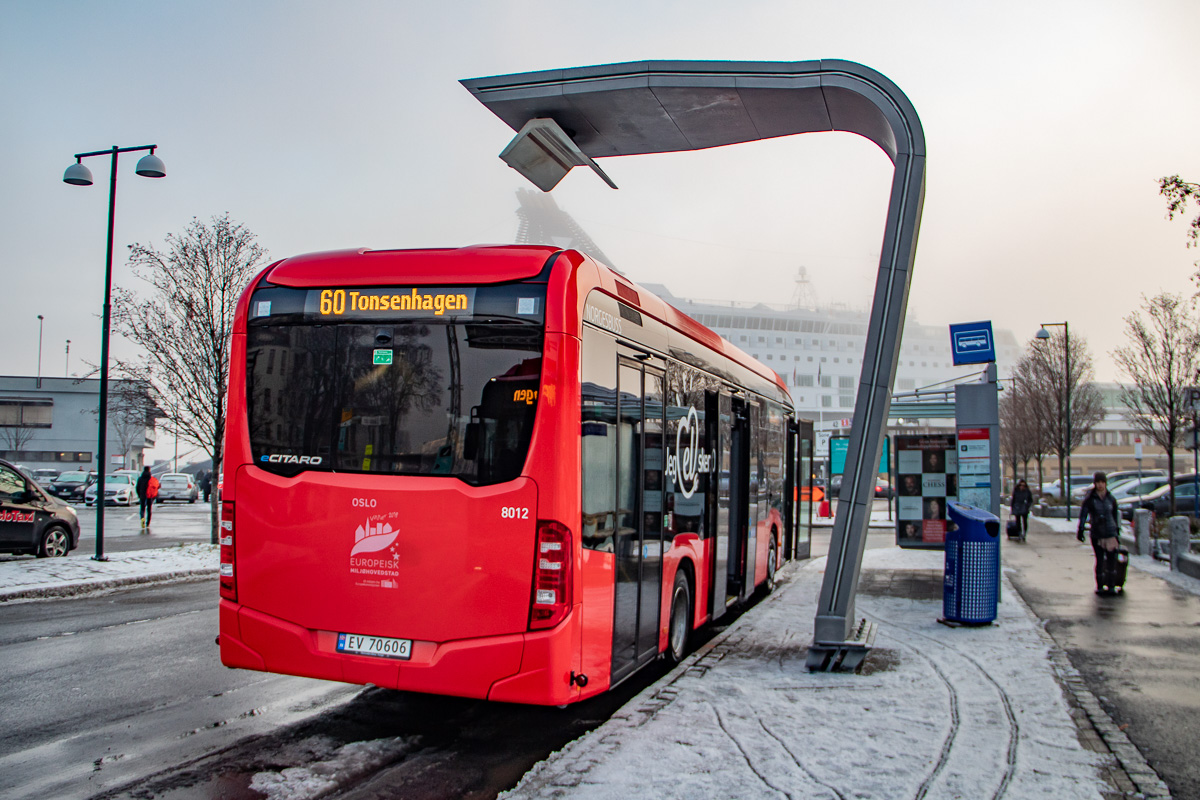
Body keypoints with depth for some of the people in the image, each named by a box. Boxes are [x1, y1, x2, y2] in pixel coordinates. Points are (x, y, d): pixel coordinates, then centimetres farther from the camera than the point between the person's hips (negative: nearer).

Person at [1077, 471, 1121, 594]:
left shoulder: (1111, 499, 6)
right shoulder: (1089, 499, -3)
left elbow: (1116, 514, 16)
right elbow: (1083, 515, -2)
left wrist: (1117, 529, 16)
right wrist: (1080, 530, -6)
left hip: (1110, 533, 2)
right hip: (1096, 535, -2)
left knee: (1111, 560, -1)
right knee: (1099, 560, 0)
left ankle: (1111, 584, 12)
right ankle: (1099, 586, 10)